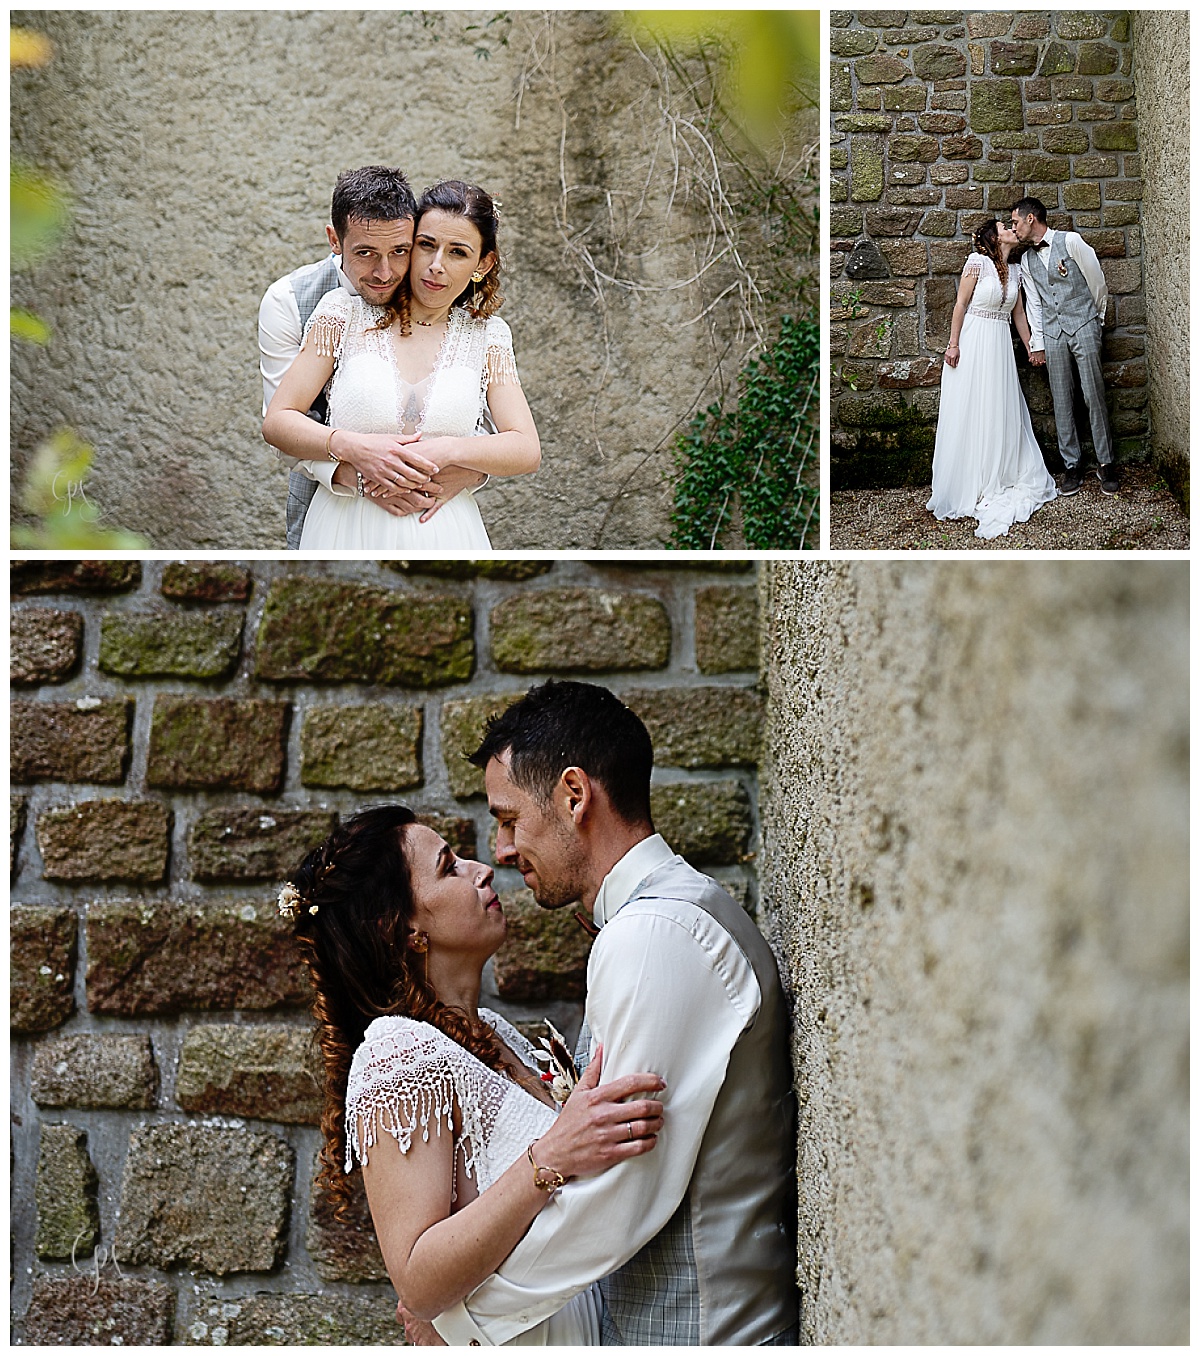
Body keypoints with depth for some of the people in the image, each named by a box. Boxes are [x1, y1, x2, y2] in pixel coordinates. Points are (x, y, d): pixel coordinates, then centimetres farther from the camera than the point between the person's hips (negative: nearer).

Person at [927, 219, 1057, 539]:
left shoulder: (1015, 270, 10)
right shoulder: (978, 261, -9)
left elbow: (1018, 312, 18)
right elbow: (961, 303, -9)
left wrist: (1030, 346, 21)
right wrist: (953, 343, -13)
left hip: (1000, 345, 6)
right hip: (973, 342, -6)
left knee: (1000, 412, 8)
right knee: (969, 413, -1)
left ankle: (998, 480, 17)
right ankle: (967, 486, 6)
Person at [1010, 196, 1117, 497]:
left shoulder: (1070, 241, -4)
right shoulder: (1027, 260, 13)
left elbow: (1097, 280, 2)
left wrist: (1096, 318, 11)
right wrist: (1037, 344, 11)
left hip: (1083, 325, -5)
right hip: (1052, 333, 5)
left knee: (1094, 395, -7)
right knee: (1062, 401, 2)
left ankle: (1106, 464, -1)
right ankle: (1072, 466, 6)